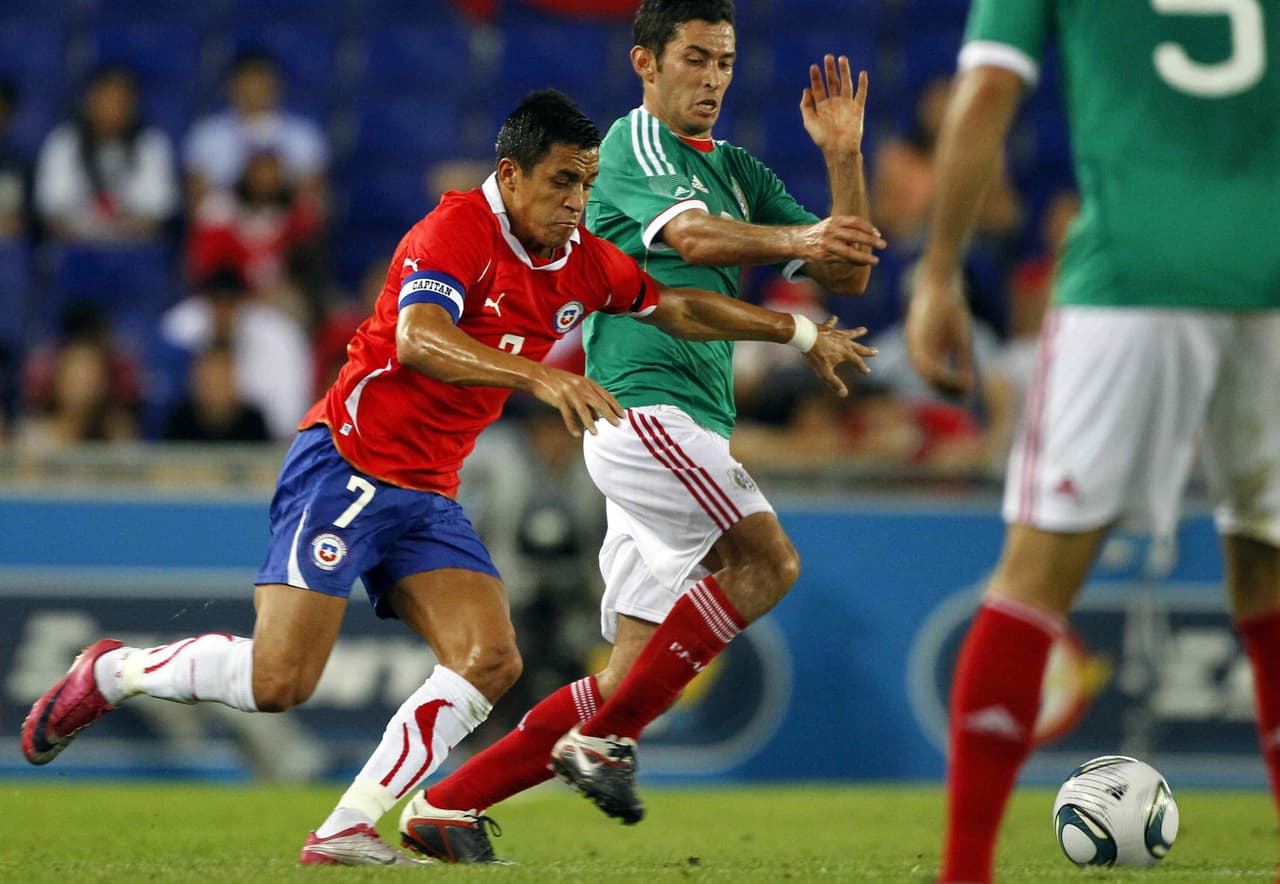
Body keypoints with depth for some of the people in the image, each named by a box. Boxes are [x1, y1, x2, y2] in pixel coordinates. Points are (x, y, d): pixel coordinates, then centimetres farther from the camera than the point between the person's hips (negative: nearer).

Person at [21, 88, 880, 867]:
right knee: (281, 677, -15)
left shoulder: (585, 263, 6)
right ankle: (111, 672, 10)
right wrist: (540, 376, -45)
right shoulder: (460, 228, -18)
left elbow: (680, 307, 19)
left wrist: (801, 332, 13)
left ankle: (348, 831, -9)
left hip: (429, 496, 8)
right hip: (348, 465, -8)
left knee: (490, 661, -11)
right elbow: (418, 338, -34)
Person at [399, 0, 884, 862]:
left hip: (691, 431, 8)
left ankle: (448, 805, 6)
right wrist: (797, 239, -32)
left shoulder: (737, 169, 22)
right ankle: (605, 735, -16)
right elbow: (693, 237, -20)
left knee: (632, 673, 3)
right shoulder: (632, 143, -1)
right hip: (642, 408, -8)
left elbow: (845, 273, 17)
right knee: (767, 562, -24)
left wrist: (843, 153, 7)